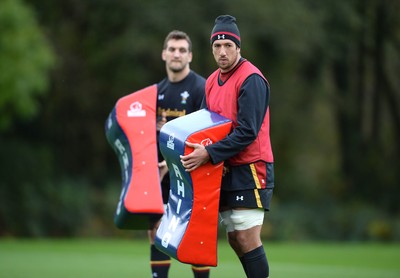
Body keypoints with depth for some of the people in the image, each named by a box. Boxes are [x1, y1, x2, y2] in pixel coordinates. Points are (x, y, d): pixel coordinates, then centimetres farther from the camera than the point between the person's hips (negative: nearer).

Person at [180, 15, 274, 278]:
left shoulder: (251, 79, -14)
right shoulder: (212, 81, 12)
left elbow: (247, 132, -20)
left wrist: (210, 154, -23)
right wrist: (209, 153, -2)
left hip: (250, 169, -8)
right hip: (226, 170, 8)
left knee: (247, 239, -12)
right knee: (235, 240, 9)